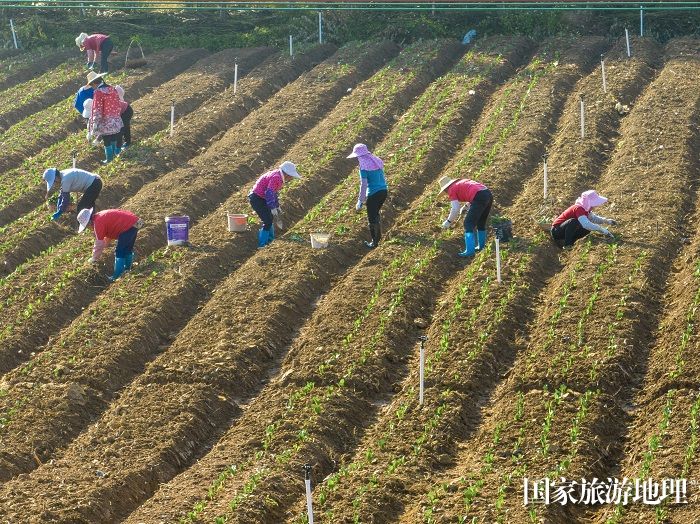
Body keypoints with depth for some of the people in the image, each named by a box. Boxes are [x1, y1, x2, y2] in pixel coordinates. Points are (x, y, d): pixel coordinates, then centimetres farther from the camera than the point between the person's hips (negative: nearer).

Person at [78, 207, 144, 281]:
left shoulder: (98, 222, -12)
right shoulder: (101, 216, 18)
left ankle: (117, 276, 2)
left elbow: (99, 243, -8)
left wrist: (94, 259, 3)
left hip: (128, 227, -10)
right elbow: (108, 237, 30)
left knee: (119, 252, -1)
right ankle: (127, 269, 40)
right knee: (128, 250, 25)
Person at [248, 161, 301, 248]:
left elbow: (274, 192, 22)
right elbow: (269, 193, -28)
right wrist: (273, 209, -25)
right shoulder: (276, 177, -23)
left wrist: (277, 207, 25)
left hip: (261, 198, 11)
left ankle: (270, 240, 35)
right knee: (268, 221, -11)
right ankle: (262, 245, -5)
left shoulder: (279, 177, 10)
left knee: (270, 218, 21)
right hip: (257, 198, -11)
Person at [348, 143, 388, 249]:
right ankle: (378, 235, 37)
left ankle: (374, 242, 16)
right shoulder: (377, 161, 11)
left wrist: (360, 202, -12)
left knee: (372, 218, 7)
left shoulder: (364, 166, -13)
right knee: (376, 213, 26)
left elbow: (363, 185, -17)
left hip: (373, 193, -7)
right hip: (383, 191, 7)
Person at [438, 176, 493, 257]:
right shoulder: (462, 182, 30)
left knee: (468, 224, -2)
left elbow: (455, 209, -1)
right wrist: (465, 207, 33)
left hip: (479, 198, -8)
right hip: (489, 194, 8)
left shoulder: (452, 189, 7)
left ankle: (470, 250, -10)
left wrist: (448, 222, 11)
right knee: (481, 223, 23)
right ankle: (481, 247, 29)